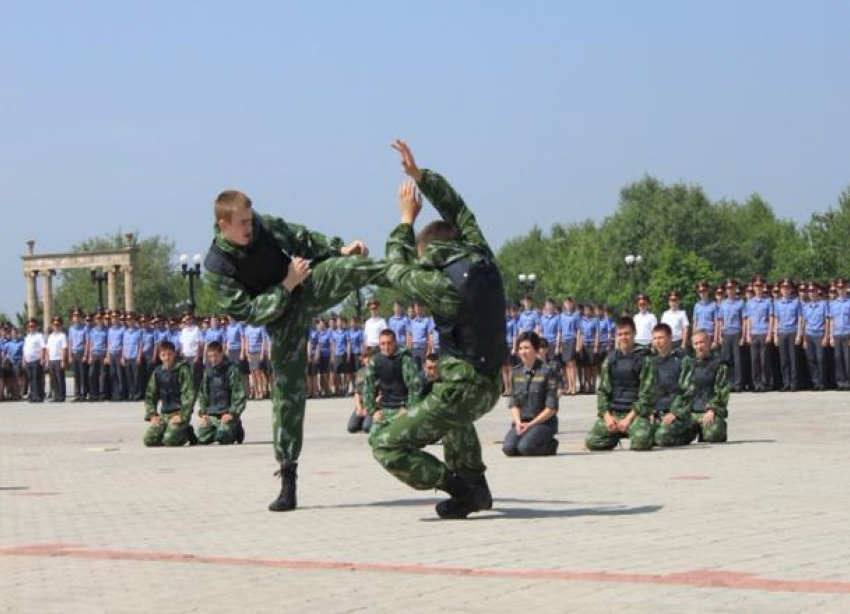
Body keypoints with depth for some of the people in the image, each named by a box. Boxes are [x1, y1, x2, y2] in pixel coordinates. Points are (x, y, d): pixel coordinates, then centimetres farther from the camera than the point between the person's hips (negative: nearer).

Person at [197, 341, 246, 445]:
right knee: (202, 438, -7)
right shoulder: (208, 370, 9)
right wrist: (202, 413, 4)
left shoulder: (232, 370, -7)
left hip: (226, 413, -5)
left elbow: (239, 395, -8)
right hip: (211, 415, 5)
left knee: (223, 438, -23)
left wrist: (232, 413, -17)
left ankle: (236, 429, 12)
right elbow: (203, 394, 16)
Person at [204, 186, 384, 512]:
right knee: (287, 390, -4)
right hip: (283, 318, -3)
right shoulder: (217, 267, -21)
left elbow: (302, 238, 7)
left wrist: (340, 248, -3)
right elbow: (248, 313, -22)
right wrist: (287, 285, -25)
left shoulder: (264, 226, -10)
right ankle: (288, 479, 3)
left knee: (353, 266, -27)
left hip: (310, 287, 3)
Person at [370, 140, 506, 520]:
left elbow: (397, 270, 0)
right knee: (457, 417, 43)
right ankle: (476, 485, 32)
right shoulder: (483, 260, 0)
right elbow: (457, 209, 15)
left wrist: (405, 221, 13)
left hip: (462, 390, -8)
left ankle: (464, 489, -7)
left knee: (387, 447, -3)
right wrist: (419, 175, 16)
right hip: (491, 386, 8)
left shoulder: (443, 285, -19)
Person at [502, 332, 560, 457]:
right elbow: (514, 403, 11)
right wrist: (518, 422, -8)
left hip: (543, 422, -4)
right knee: (508, 448, -24)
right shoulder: (516, 372, 10)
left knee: (525, 447, -29)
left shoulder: (547, 371, -6)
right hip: (521, 422, 4)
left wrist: (531, 424, -13)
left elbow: (551, 408, -8)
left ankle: (551, 445, 1)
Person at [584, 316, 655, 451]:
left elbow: (647, 393, -7)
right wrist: (606, 415, -6)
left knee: (641, 441, -32)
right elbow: (602, 390, 10)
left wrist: (629, 418, -15)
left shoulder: (643, 359, -2)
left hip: (635, 412, -4)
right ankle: (617, 434, 14)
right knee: (591, 442, -16)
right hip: (612, 412, 4)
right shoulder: (610, 360, 11)